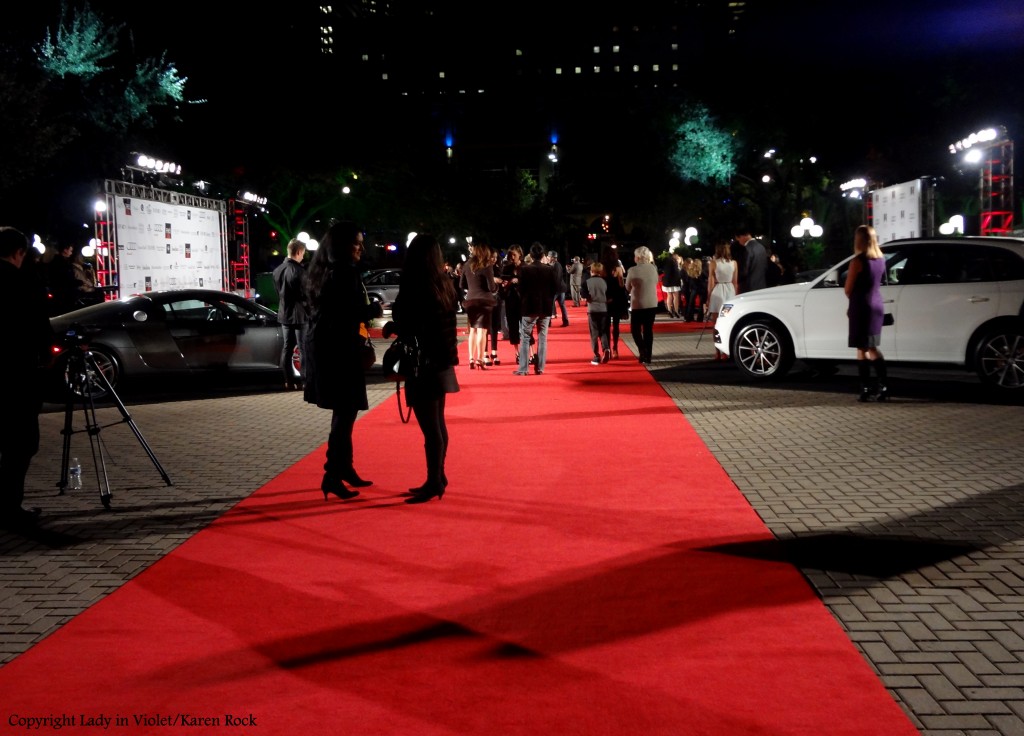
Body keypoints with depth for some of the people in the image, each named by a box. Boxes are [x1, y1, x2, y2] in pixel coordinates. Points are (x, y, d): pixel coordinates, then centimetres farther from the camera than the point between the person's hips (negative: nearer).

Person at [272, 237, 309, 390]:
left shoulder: (277, 270, 9)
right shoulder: (298, 270, -18)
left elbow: (278, 293, 14)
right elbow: (305, 295, -16)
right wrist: (310, 310, -1)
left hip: (284, 314, 8)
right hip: (299, 315, -8)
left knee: (287, 348, 10)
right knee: (303, 349, -3)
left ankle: (289, 382, 11)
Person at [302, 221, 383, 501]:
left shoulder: (324, 271, 13)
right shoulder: (344, 273, -16)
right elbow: (355, 312, -21)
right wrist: (376, 308, -3)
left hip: (321, 343, 10)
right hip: (338, 347, -10)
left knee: (343, 410, 17)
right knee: (345, 411, -6)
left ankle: (344, 468, 26)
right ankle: (332, 475, -5)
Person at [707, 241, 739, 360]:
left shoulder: (713, 263, -4)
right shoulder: (734, 263, 3)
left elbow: (711, 282, -2)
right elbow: (735, 282, 6)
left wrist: (708, 297, 6)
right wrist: (736, 296, 15)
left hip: (717, 292, -2)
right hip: (730, 292, 2)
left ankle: (718, 352, 1)